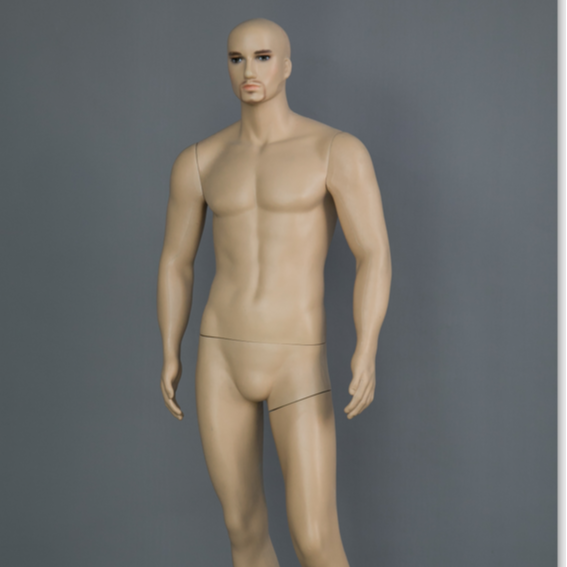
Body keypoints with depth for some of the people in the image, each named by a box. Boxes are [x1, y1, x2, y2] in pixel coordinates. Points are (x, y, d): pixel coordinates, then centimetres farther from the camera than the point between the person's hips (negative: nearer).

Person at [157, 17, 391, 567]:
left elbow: (376, 257, -11)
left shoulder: (339, 149, -6)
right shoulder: (198, 161, 6)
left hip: (298, 365, -4)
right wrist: (169, 357, 9)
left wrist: (367, 354, -25)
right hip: (222, 359, 4)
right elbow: (175, 262, 15)